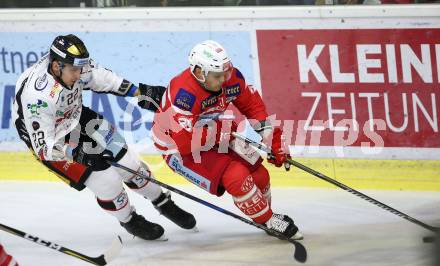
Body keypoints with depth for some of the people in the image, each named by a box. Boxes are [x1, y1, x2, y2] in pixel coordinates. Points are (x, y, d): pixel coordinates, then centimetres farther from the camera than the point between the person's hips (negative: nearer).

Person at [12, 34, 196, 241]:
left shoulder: (72, 65, -20)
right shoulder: (39, 96, -39)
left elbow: (100, 77, 1)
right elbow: (43, 146, -35)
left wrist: (139, 92, 5)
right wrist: (77, 154, -46)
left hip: (74, 117, 6)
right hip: (47, 136, -6)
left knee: (125, 159, 8)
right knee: (103, 179, -11)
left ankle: (164, 204, 30)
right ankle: (129, 220, 17)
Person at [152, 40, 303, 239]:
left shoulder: (230, 77, -14)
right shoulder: (185, 94, -35)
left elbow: (252, 103, 3)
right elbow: (185, 142, -37)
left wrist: (273, 141, -3)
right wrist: (225, 130, -28)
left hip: (214, 139, 7)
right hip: (178, 148, -7)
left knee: (258, 174, 1)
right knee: (236, 176, -22)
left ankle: (264, 212, 32)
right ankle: (268, 222, -2)